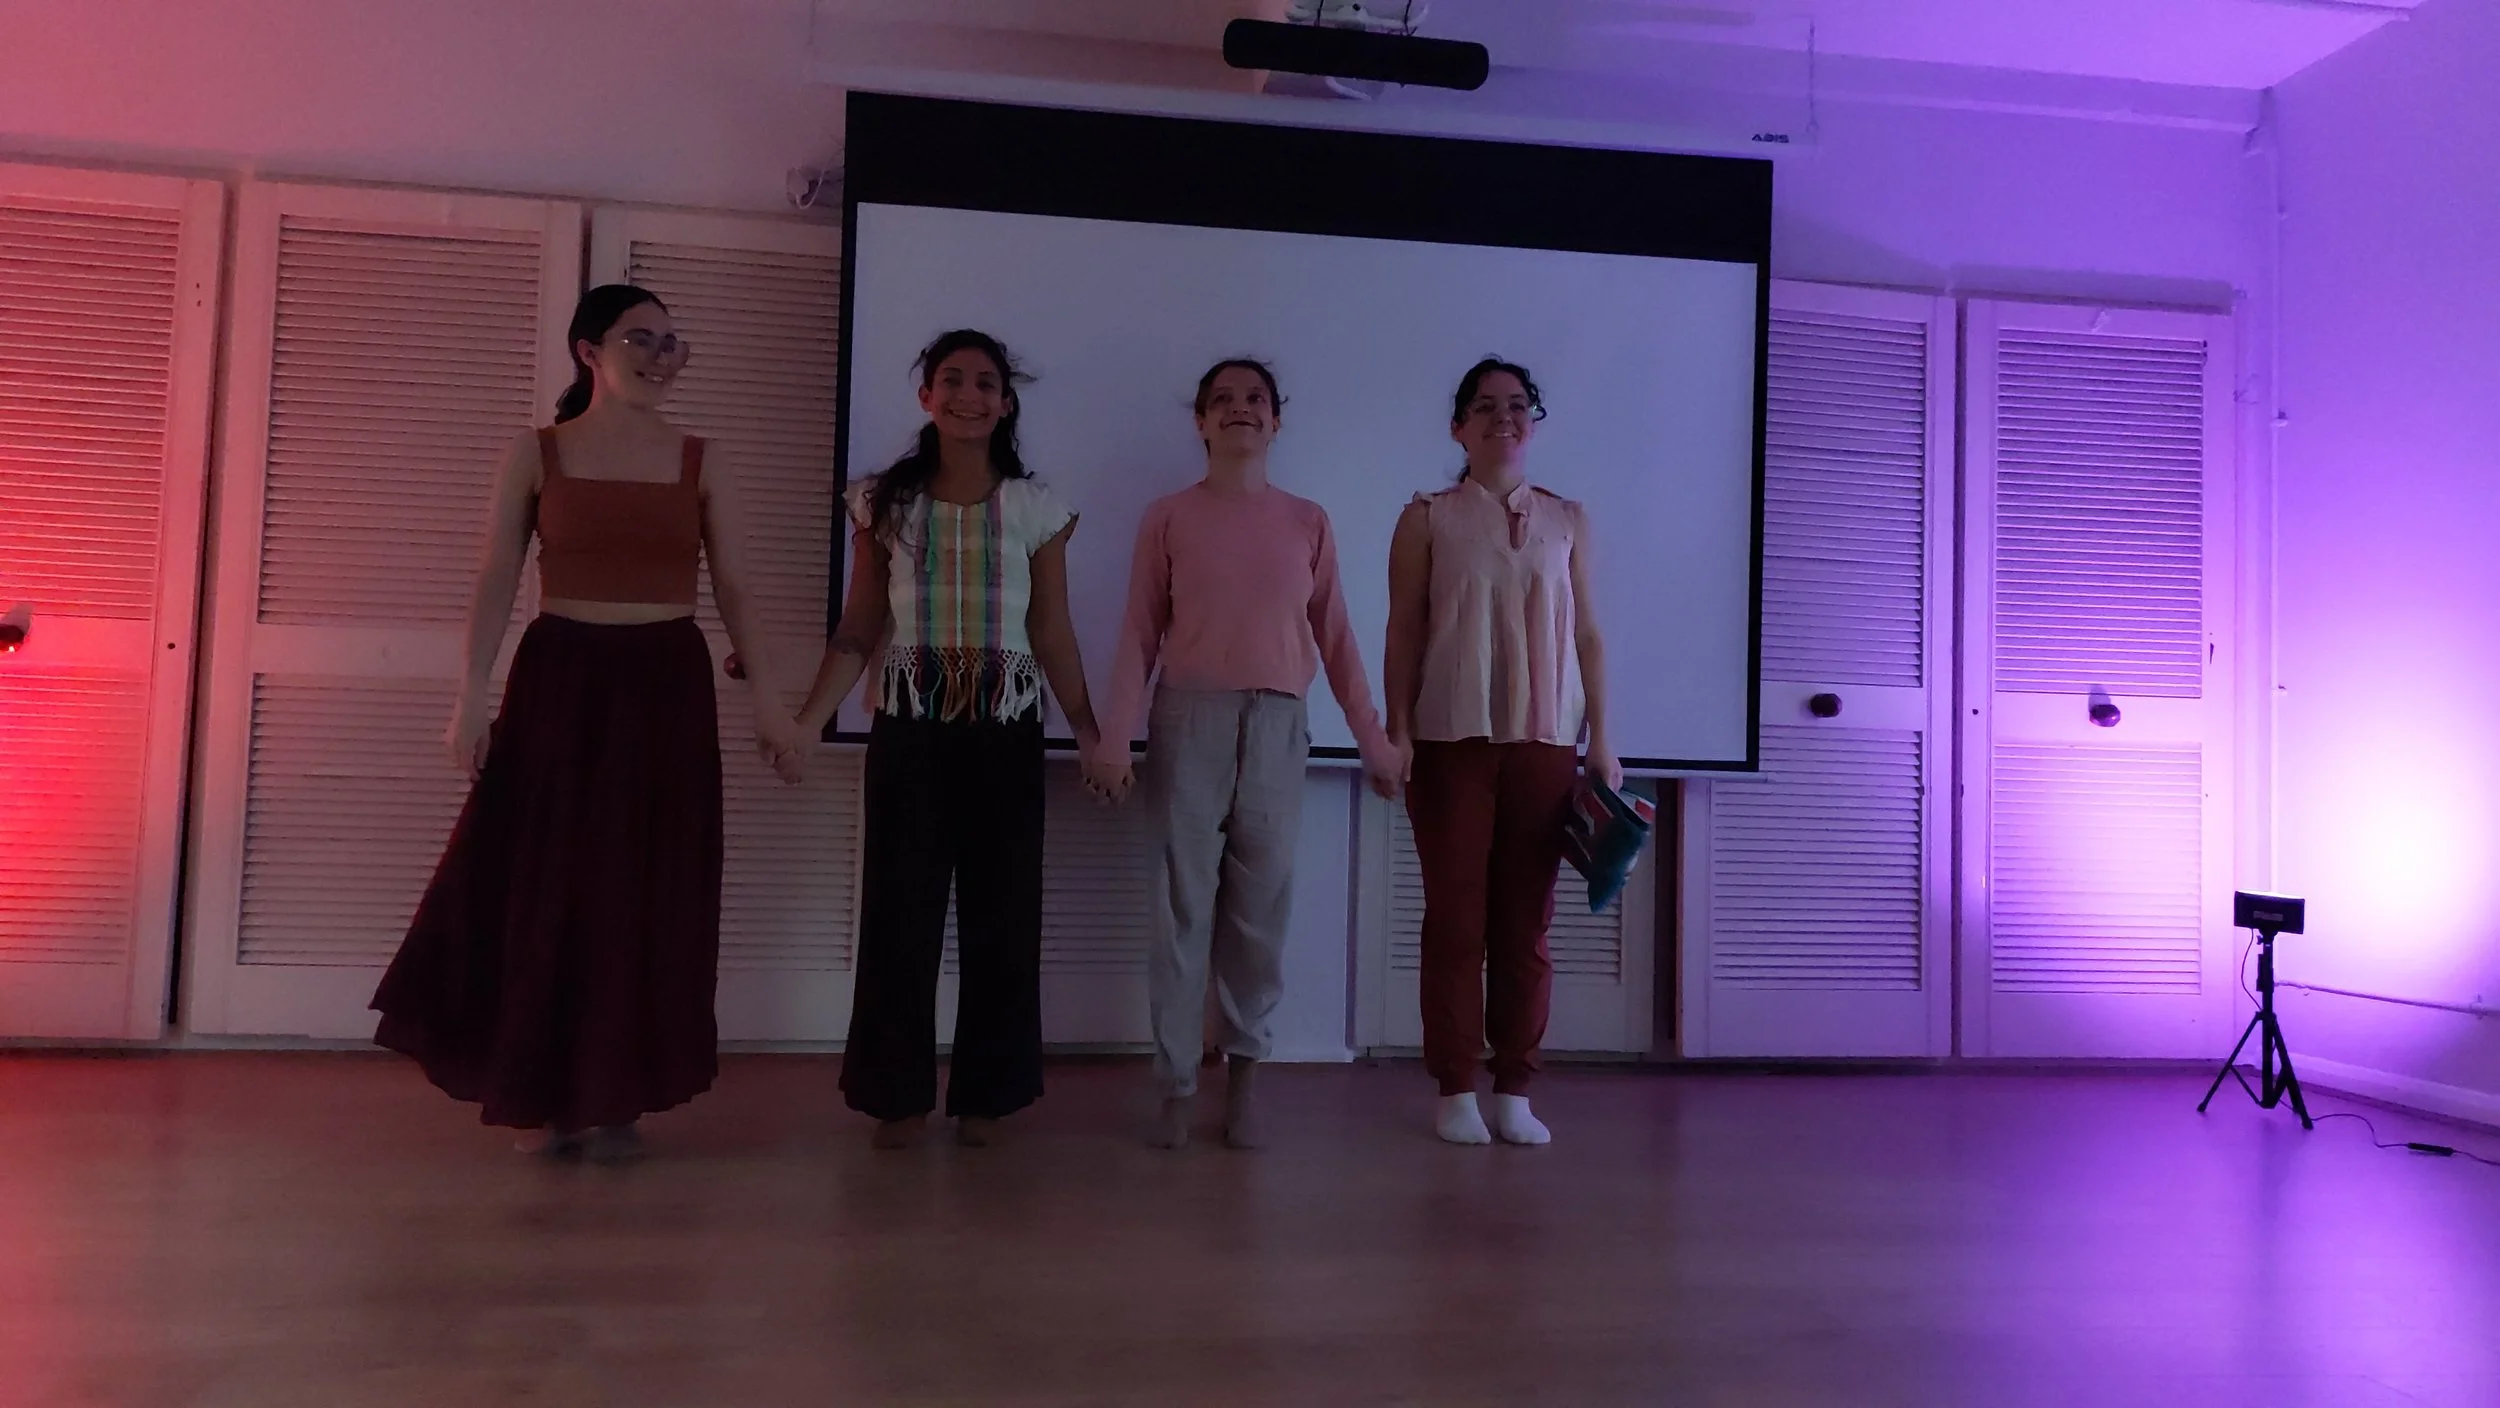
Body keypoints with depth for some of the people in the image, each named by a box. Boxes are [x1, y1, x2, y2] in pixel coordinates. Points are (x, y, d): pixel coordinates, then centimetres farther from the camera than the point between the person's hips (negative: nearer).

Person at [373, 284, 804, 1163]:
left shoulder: (701, 464, 7)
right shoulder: (536, 455, 4)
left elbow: (735, 589, 5)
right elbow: (496, 583, 2)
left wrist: (766, 697, -3)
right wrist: (472, 694, -7)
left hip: (666, 687, 1)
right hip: (558, 680, -1)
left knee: (647, 897, 3)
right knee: (543, 888, 2)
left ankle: (618, 1098, 16)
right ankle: (550, 1095, 17)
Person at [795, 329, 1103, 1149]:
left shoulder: (1035, 508, 4)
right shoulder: (886, 502, 5)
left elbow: (1054, 636, 2)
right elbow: (859, 632, 4)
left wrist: (1090, 733, -8)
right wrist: (806, 720, -8)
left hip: (1006, 728, 0)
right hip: (909, 726, 0)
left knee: (1001, 913, 5)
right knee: (900, 911, 2)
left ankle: (986, 1090, 19)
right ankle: (900, 1091, 16)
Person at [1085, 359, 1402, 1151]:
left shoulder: (1308, 523, 10)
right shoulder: (1168, 518, 5)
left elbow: (1334, 637, 11)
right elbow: (1140, 635, 3)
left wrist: (1373, 739, 8)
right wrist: (1114, 738, -6)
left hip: (1278, 727, 1)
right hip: (1190, 720, -1)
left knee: (1262, 909, 4)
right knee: (1183, 904, 0)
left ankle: (1242, 1080, 16)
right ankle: (1176, 1086, 8)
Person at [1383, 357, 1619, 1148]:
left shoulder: (1567, 521, 11)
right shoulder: (1428, 519, 5)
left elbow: (1586, 635, 9)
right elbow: (1404, 633, 2)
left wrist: (1601, 741, 4)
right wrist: (1395, 733, -6)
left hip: (1544, 743, 2)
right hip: (1453, 741, -2)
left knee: (1527, 921, 3)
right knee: (1456, 918, 1)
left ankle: (1514, 1090, 12)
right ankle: (1455, 1090, 10)